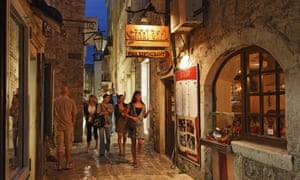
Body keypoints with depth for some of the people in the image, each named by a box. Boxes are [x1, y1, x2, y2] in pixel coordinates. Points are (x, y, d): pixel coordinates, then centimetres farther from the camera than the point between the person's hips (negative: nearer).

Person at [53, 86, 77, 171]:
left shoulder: (55, 101, -2)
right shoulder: (71, 101, -2)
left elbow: (53, 114, 4)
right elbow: (74, 115, 1)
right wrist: (73, 124, 14)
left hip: (58, 126, 0)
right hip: (68, 126, 0)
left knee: (59, 145, 7)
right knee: (68, 145, 11)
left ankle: (59, 165, 9)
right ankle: (68, 164, 15)